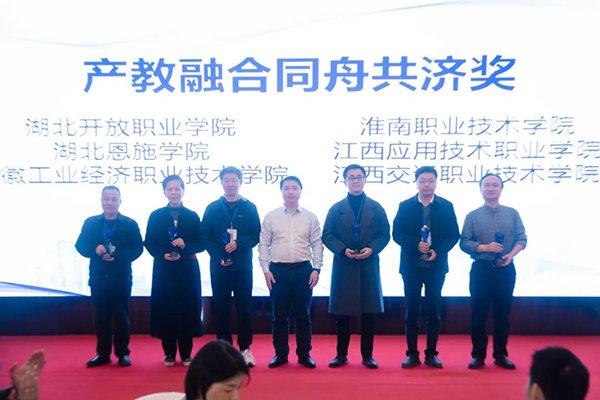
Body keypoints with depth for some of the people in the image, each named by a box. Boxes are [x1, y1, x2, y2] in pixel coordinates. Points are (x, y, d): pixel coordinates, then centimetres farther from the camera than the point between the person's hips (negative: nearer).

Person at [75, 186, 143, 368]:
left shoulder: (130, 224, 1)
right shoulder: (90, 223, 8)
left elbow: (137, 248, -6)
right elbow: (80, 245, 3)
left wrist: (117, 256, -20)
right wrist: (95, 249, -17)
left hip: (121, 279, -2)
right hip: (98, 278, 2)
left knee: (121, 317, 5)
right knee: (100, 317, 9)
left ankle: (123, 354, 16)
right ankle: (102, 354, 21)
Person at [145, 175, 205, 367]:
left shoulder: (192, 216, 5)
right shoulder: (156, 216, 5)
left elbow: (200, 244, 2)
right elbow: (149, 244, 2)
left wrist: (185, 245, -16)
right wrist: (163, 255, -15)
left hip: (187, 269, 0)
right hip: (164, 269, 0)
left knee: (187, 308, 1)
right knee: (165, 308, 1)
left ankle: (186, 353, 13)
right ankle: (169, 353, 15)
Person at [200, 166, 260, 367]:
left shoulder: (249, 207, 5)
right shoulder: (212, 208, 7)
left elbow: (256, 235, 0)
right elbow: (205, 236, 2)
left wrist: (238, 243, -16)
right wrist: (219, 257, -10)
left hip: (242, 266, -1)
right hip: (219, 266, 1)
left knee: (244, 307, 2)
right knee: (220, 308, 5)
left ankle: (245, 349, 11)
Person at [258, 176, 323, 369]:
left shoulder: (310, 217, 5)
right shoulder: (271, 216, 4)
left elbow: (317, 245, 4)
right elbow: (263, 245, 4)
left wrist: (316, 269, -4)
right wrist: (266, 270, -3)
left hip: (303, 270, 0)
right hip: (278, 270, 0)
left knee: (303, 315, 7)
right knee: (279, 315, 7)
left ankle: (304, 354, 18)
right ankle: (280, 354, 18)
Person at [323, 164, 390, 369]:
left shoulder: (376, 208, 9)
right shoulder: (336, 209, 7)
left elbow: (385, 234, 4)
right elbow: (327, 235, 1)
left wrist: (372, 248, -13)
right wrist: (343, 250, -14)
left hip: (369, 266, 1)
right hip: (343, 266, 0)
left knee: (369, 312, 4)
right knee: (342, 312, 4)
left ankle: (367, 355, 17)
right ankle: (341, 354, 17)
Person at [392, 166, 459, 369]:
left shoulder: (446, 206, 4)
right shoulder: (405, 206, 4)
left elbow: (453, 235, 1)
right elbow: (397, 234, -2)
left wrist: (438, 250, -15)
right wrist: (416, 244, -18)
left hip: (436, 265, 0)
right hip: (411, 266, 0)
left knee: (434, 309, 6)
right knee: (411, 310, 4)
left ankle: (431, 353, 16)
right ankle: (412, 353, 13)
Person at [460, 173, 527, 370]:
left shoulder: (512, 214, 8)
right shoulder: (473, 216, 3)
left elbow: (522, 239, 2)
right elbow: (464, 242, -3)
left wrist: (511, 255, -15)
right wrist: (485, 247, -17)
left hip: (505, 269, 1)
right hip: (481, 269, -1)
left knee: (502, 313, 7)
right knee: (479, 313, 2)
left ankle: (501, 355, 18)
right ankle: (478, 355, 10)